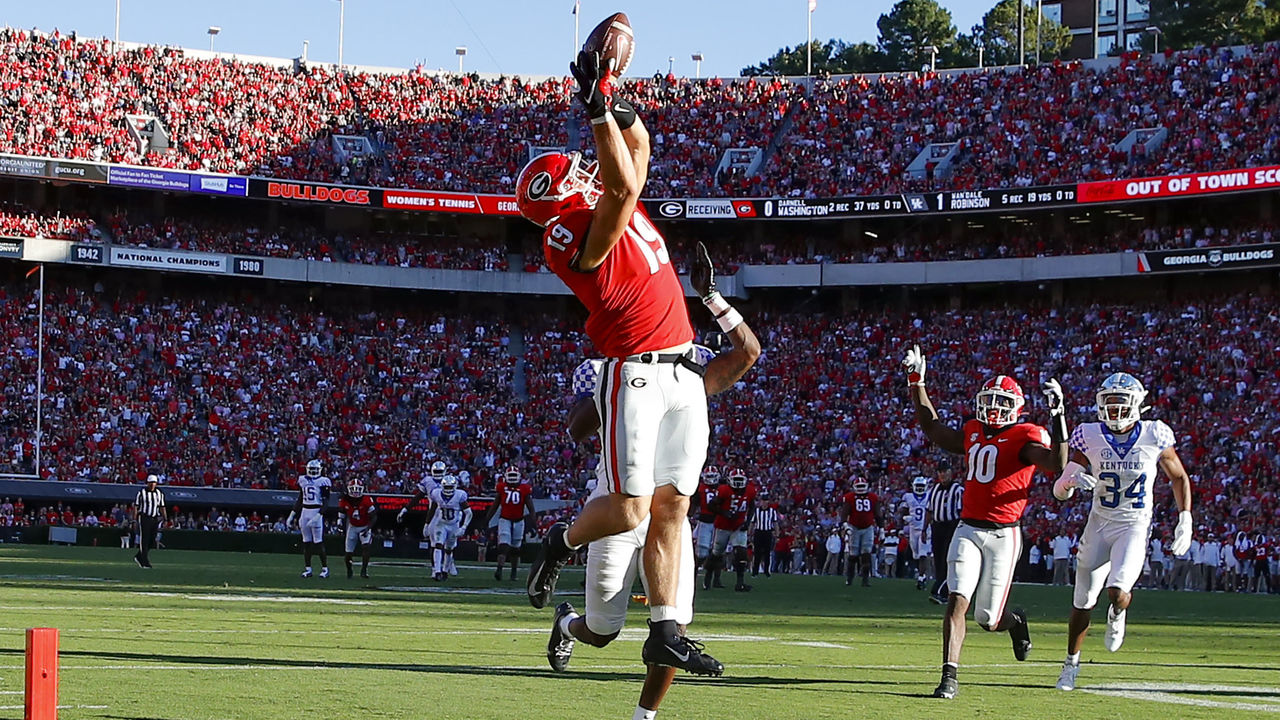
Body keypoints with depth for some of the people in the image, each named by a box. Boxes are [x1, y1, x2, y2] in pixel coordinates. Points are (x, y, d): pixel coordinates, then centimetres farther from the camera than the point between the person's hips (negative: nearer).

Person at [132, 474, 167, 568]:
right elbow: (136, 506, -3)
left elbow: (162, 507, 15)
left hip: (155, 519, 5)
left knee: (151, 540, 5)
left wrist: (165, 519, 7)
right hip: (144, 518, -5)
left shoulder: (159, 493, 12)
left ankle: (138, 557, 21)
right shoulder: (142, 492, -1)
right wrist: (135, 520, -10)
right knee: (144, 540, -7)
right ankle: (145, 562, -7)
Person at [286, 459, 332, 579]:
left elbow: (325, 501, -10)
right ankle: (307, 568, 11)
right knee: (306, 542, 6)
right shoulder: (303, 480, 11)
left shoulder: (323, 482, -7)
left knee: (319, 542, -6)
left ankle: (325, 568, 2)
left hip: (317, 512, -5)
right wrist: (292, 514, 16)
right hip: (305, 512, 5)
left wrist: (318, 516, -21)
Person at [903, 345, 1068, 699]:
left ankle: (1014, 622, 40)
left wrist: (1058, 415, -27)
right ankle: (949, 677, -11)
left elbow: (1057, 465, -23)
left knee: (987, 619, 3)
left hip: (1002, 535, -4)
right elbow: (933, 429, 31)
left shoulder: (1025, 438, -5)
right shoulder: (973, 433, 14)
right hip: (968, 530, 4)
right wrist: (916, 383, 31)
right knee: (957, 601, -12)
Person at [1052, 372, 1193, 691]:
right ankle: (1071, 664, 27)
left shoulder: (1154, 437, -9)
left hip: (1135, 525, -2)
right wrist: (1072, 479, -30)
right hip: (1100, 523, 2)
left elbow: (1179, 477, 8)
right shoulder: (1091, 438, -8)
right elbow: (1059, 491, -7)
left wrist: (1185, 520, -1)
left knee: (1117, 591, -23)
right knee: (1084, 602, 6)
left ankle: (1117, 615, 16)